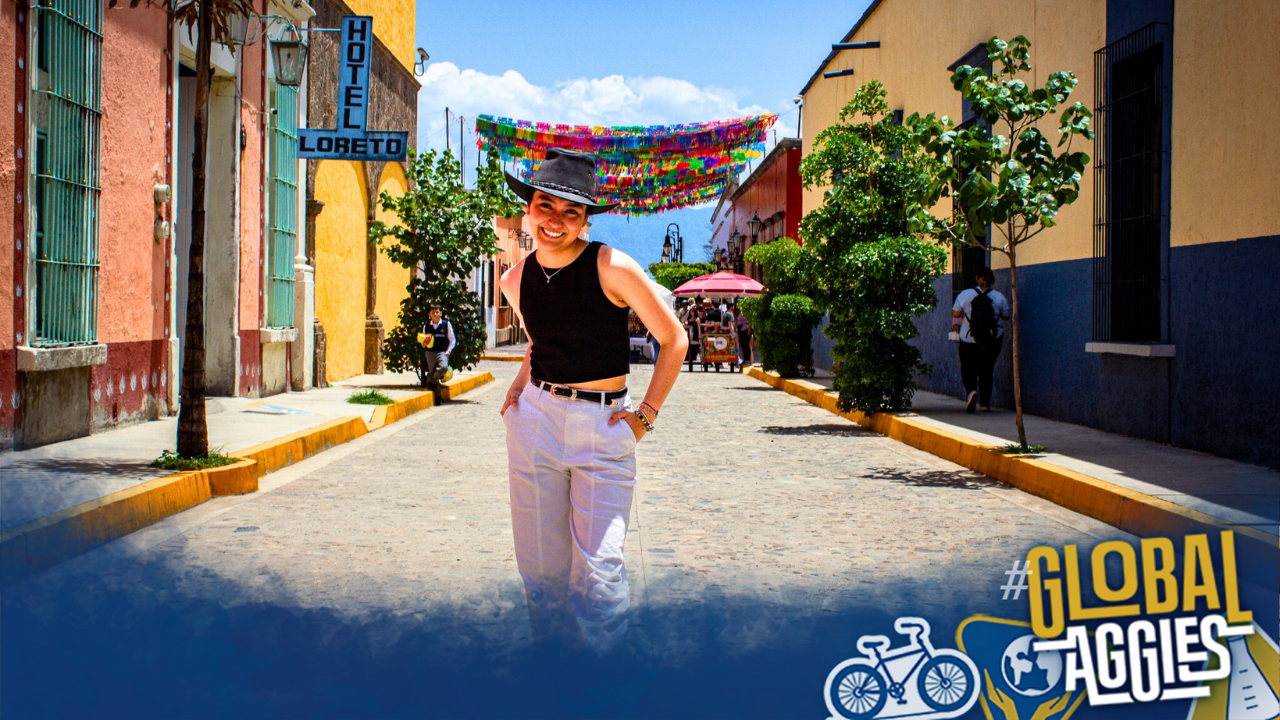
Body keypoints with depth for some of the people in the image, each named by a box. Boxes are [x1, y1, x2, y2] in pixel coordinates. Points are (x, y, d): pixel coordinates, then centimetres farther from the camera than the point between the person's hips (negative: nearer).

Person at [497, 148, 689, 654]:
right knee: (541, 566, 7)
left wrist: (646, 416, -6)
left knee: (598, 568, -10)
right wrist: (520, 382, 9)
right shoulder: (516, 280, 5)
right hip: (535, 422, 4)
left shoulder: (613, 268, -11)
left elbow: (674, 338, -4)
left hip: (604, 428, -4)